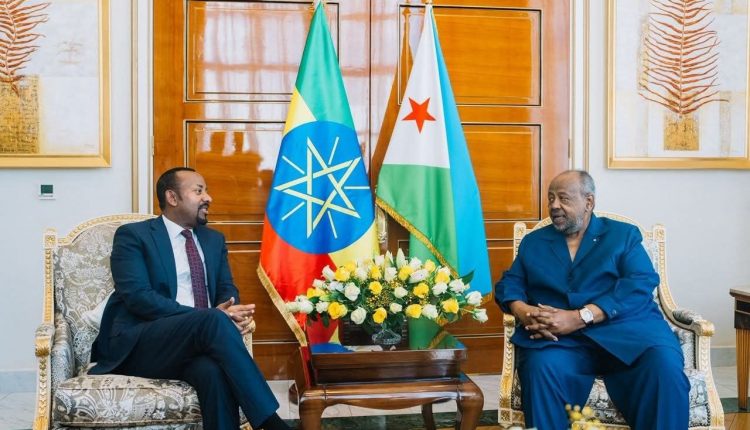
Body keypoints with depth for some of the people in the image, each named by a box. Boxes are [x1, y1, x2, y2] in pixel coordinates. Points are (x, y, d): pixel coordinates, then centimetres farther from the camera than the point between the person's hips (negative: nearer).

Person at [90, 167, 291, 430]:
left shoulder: (214, 240, 22)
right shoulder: (133, 235, 2)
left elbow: (227, 290, 15)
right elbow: (138, 297, -11)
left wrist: (231, 312, -13)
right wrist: (212, 317, -19)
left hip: (195, 346, 4)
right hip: (138, 346, -4)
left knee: (215, 369, -34)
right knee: (213, 320, -33)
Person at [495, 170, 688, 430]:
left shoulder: (624, 234, 14)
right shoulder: (533, 242, 24)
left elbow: (640, 285, -2)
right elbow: (509, 283, 15)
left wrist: (580, 317, -14)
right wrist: (523, 312, -11)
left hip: (624, 329, -1)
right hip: (559, 338, 1)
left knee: (664, 363, -33)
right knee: (541, 367, -34)